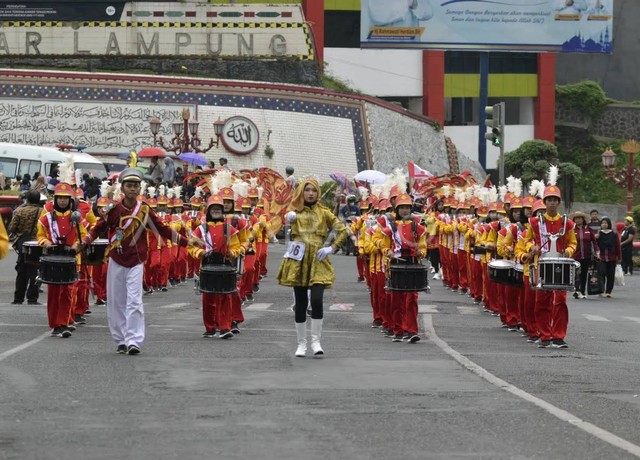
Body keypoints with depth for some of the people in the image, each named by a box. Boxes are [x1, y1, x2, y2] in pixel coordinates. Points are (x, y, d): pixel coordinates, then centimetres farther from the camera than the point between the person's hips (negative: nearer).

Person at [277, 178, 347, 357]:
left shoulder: (324, 213, 9)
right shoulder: (295, 212, 9)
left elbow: (342, 231, 10)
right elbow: (287, 218, -11)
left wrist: (332, 248, -2)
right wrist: (289, 218, -33)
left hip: (318, 262, -1)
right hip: (298, 262, 1)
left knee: (317, 300, -16)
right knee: (301, 303, 4)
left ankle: (316, 341, -7)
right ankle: (301, 343, 13)